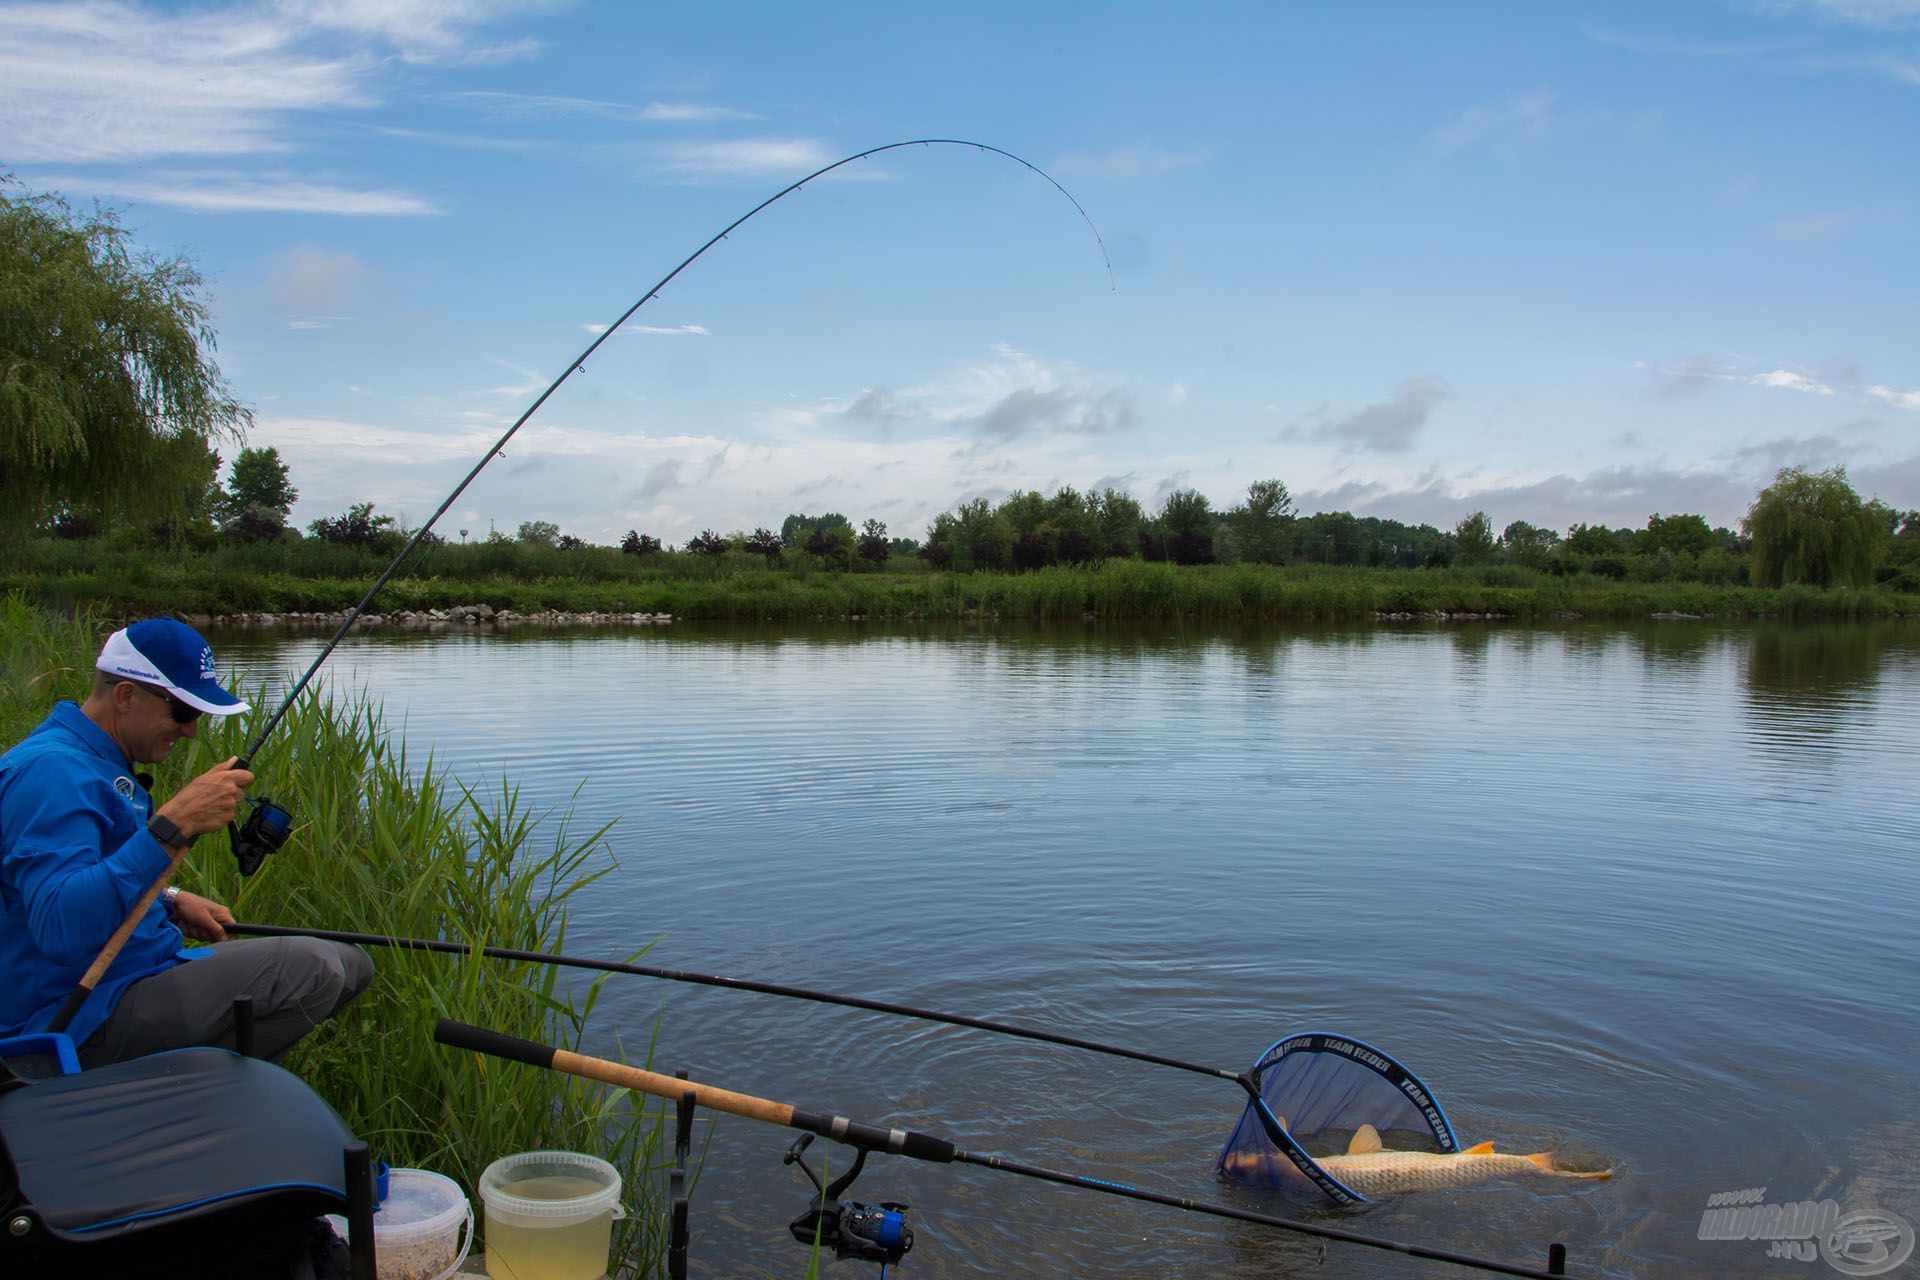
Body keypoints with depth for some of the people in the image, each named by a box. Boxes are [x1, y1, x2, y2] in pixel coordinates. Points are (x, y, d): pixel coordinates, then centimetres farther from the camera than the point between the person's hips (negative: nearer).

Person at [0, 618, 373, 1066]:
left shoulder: (100, 761, 14)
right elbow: (60, 928, -35)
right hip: (79, 1022, -11)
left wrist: (170, 902, 11)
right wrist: (173, 825, -36)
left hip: (142, 976, 11)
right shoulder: (50, 772, -20)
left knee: (351, 964, 7)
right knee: (312, 969, -26)